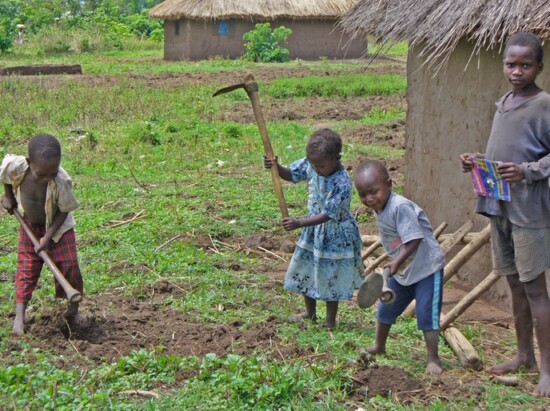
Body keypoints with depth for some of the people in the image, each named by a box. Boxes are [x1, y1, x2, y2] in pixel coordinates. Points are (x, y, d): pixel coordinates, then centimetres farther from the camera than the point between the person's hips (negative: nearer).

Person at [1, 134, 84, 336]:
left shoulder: (61, 181, -35)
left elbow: (64, 210, -21)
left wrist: (48, 236, -23)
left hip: (58, 226, -2)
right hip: (30, 224, 2)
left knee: (68, 265, -6)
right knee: (26, 267, -1)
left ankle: (73, 309, 13)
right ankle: (19, 315, 0)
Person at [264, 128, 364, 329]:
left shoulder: (342, 183, -31)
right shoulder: (311, 165, -11)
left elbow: (328, 214, -31)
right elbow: (291, 174, 4)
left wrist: (300, 223, -38)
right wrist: (276, 167, -17)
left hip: (336, 235, -7)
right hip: (314, 231, 7)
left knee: (331, 276, 5)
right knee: (305, 271, 17)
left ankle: (330, 320, 23)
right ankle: (310, 312, 35)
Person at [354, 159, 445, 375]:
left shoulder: (400, 207, -27)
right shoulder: (378, 210, 1)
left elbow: (414, 239, -30)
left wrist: (398, 262, -36)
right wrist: (395, 264, 7)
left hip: (426, 266, -9)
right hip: (402, 270, 9)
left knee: (426, 314, -9)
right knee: (385, 308, 17)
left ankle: (433, 359, 0)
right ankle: (379, 346, 37)